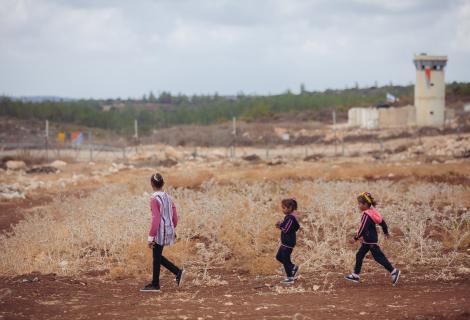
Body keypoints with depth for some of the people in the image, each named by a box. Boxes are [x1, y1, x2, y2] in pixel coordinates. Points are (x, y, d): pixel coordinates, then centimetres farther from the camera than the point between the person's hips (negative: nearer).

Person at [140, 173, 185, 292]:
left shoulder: (154, 199, -15)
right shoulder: (168, 198, 7)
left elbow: (155, 219, -20)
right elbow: (175, 218, 12)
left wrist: (151, 237, -17)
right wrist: (172, 230, 27)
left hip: (160, 232, -7)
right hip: (168, 230, 7)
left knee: (157, 257, 3)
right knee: (157, 256, 17)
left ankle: (155, 285, 10)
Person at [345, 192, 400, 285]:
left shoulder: (366, 215, -22)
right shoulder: (372, 212, 6)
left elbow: (363, 229, -26)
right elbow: (382, 221, 14)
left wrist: (355, 238, -19)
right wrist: (386, 232, 26)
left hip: (371, 241, -10)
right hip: (368, 240, 10)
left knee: (378, 256, -4)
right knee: (359, 255, 13)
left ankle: (394, 271, 1)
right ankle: (355, 275, 18)